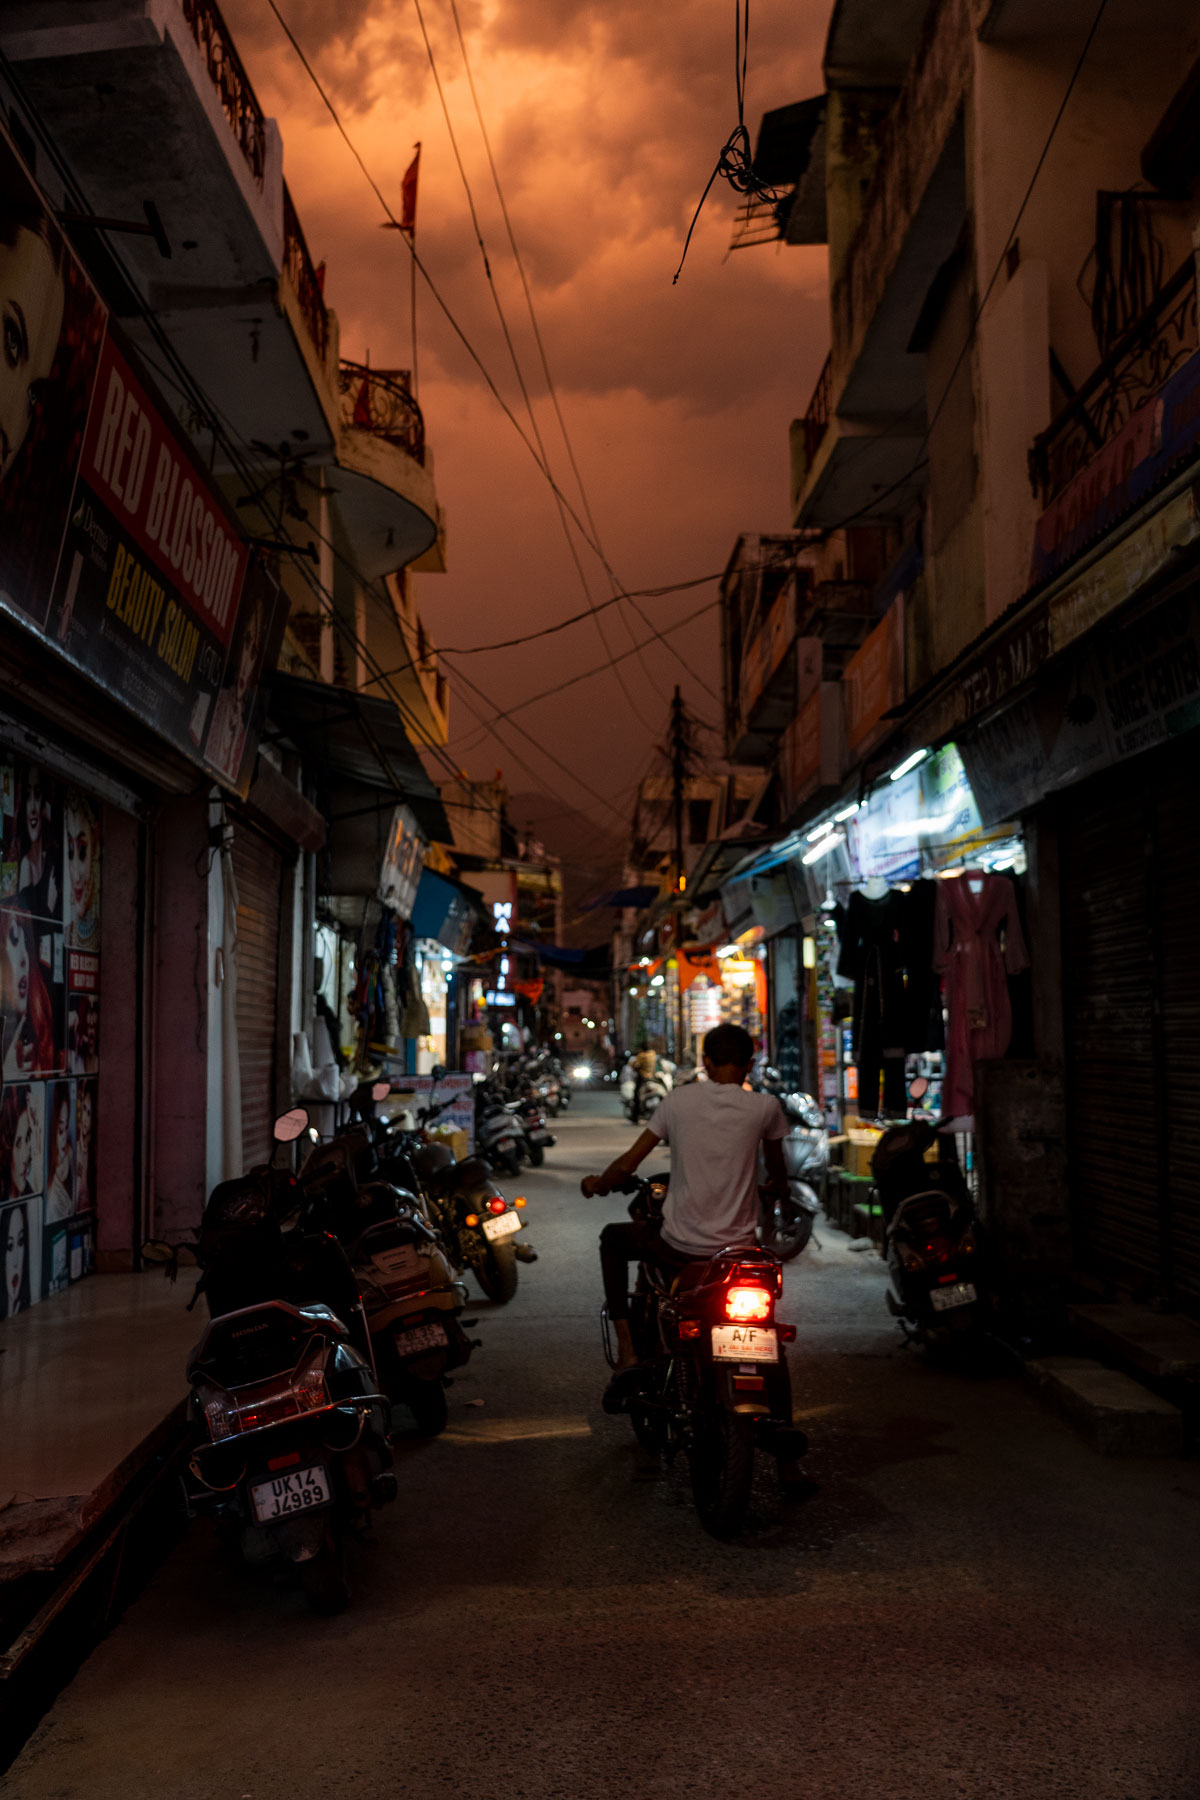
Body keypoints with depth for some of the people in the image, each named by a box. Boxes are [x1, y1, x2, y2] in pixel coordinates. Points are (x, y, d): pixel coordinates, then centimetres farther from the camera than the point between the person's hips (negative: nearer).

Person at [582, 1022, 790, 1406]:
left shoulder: (680, 1100, -3)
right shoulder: (764, 1106, -4)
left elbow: (628, 1164, -2)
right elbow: (777, 1172, 12)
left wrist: (597, 1184, 19)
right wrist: (778, 1186, 37)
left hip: (679, 1245, -1)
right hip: (737, 1249, 1)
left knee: (612, 1239, 27)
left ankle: (626, 1351, 15)